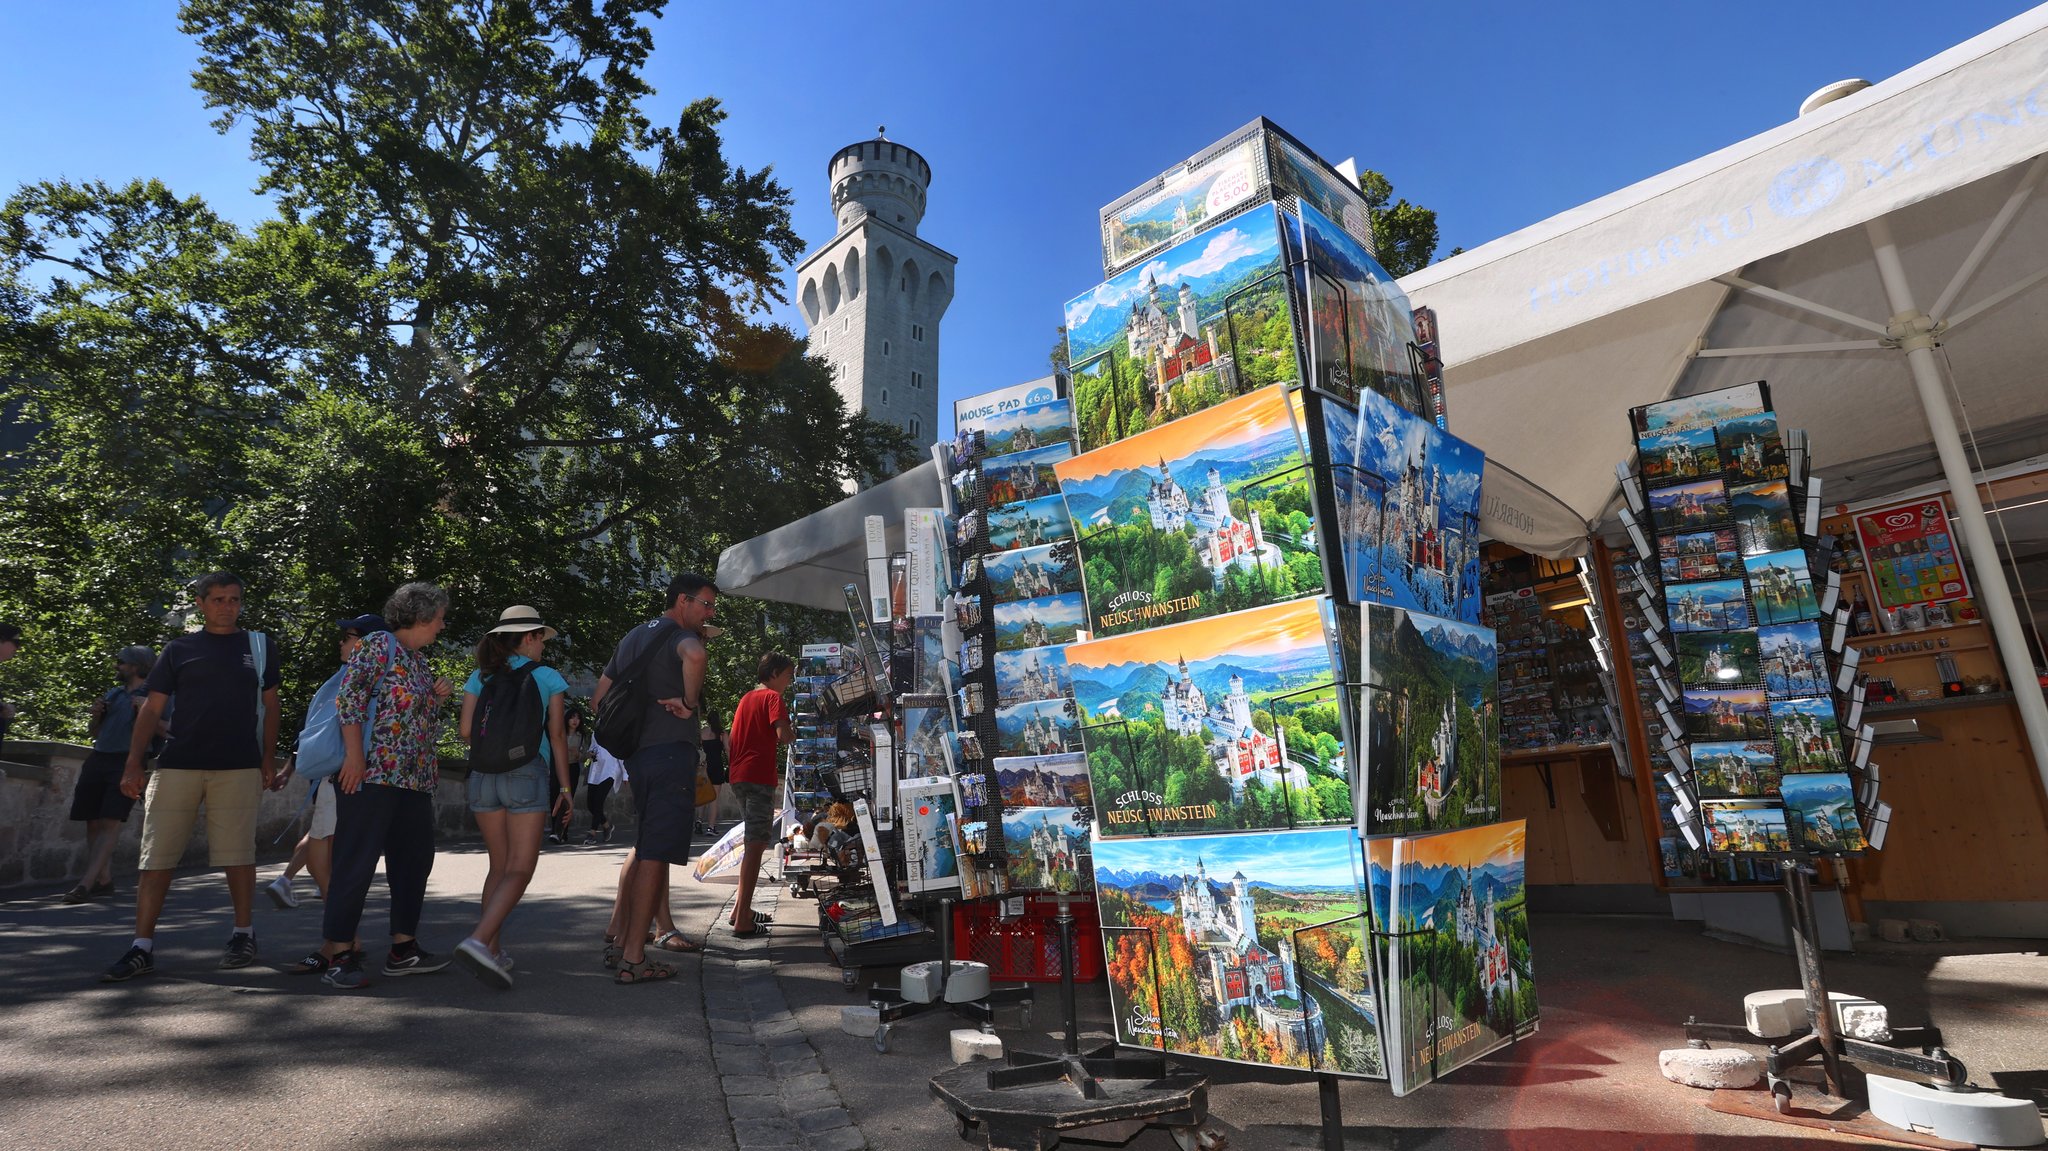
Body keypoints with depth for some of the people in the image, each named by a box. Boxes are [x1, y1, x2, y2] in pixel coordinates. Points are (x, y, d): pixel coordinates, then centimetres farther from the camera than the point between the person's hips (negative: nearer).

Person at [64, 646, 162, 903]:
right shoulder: (113, 693, 20)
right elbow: (96, 734, 25)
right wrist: (96, 715, 6)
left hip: (128, 763, -7)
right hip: (98, 760, 7)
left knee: (111, 822, -12)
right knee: (93, 822, 5)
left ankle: (87, 883, -15)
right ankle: (104, 880, 14)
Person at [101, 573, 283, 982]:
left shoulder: (259, 646, 9)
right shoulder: (179, 649, 9)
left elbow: (269, 705, 12)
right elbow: (152, 708, 7)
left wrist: (268, 760, 6)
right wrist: (133, 764, -2)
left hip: (238, 767, -1)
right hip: (177, 765, 1)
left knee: (237, 854, 3)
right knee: (156, 856, 1)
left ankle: (244, 934, 15)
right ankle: (142, 947, 9)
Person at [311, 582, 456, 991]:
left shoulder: (420, 662, 21)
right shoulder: (379, 645, -4)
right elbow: (349, 696, -14)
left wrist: (437, 697, 8)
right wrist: (354, 754, -20)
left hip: (415, 778, 9)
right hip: (372, 772, -9)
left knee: (415, 859, 9)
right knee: (357, 861, -5)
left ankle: (403, 948, 17)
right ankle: (338, 953, 2)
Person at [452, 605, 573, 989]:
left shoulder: (480, 677, 10)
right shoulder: (548, 677, 2)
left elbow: (466, 732, 5)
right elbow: (557, 735, -2)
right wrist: (565, 787, 2)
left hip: (484, 775, 5)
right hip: (527, 774, -5)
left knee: (499, 866, 16)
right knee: (519, 870, -4)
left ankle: (491, 950, 18)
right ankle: (479, 941, -22)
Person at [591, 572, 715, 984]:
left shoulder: (633, 637, 18)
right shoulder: (682, 636, -9)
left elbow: (598, 699, 22)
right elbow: (694, 656, -36)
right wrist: (690, 703, -23)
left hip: (637, 755, 9)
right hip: (672, 753, -9)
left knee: (642, 848, 22)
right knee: (655, 856, -4)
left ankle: (618, 939, 27)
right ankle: (633, 960, 1)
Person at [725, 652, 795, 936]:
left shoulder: (746, 698, 20)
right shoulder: (773, 697, -5)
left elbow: (731, 737, 24)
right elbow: (783, 734, -17)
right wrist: (794, 733, 2)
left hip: (738, 776, 9)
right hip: (759, 776, -9)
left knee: (753, 843, 18)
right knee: (755, 845, -8)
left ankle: (741, 908, 22)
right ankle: (742, 920, -9)